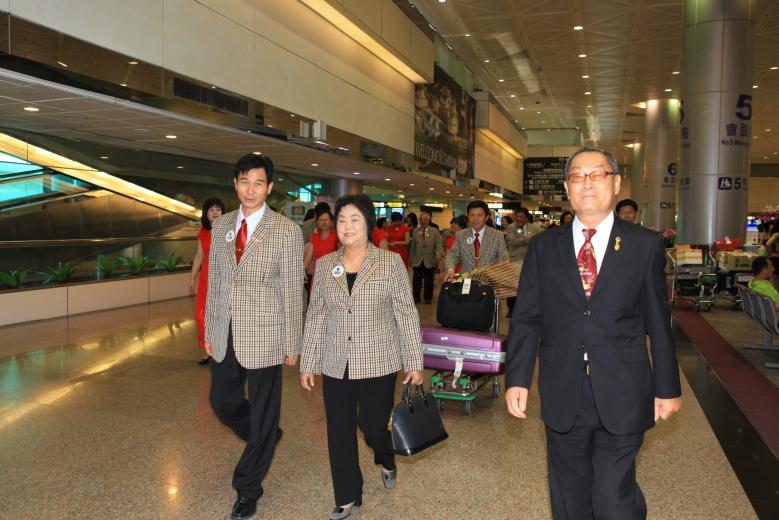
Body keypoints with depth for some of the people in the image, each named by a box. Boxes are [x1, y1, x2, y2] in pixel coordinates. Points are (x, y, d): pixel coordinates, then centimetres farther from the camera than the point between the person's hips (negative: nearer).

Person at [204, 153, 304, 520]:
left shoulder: (286, 231, -9)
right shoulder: (221, 226, 7)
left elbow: (292, 290, -8)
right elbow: (214, 281, 11)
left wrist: (292, 344, -7)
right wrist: (209, 330, 11)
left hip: (264, 337, -5)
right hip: (225, 335, 5)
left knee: (262, 411, 6)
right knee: (223, 401, 17)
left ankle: (248, 488, 26)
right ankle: (266, 438, 45)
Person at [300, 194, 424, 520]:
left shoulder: (391, 263, -7)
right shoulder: (325, 265, 3)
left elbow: (407, 314, -5)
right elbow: (315, 316, 7)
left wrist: (415, 363, -6)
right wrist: (308, 364, 7)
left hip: (378, 364, -3)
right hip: (336, 366, 3)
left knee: (373, 426, 6)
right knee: (339, 432, 8)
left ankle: (386, 461, 43)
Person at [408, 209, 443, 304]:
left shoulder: (435, 231, -2)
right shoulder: (415, 231, 4)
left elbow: (438, 246, -8)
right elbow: (412, 246, 7)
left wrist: (438, 257, -22)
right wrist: (410, 259, 7)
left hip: (430, 261, -1)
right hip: (417, 261, 1)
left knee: (429, 281, 8)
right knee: (417, 281, 4)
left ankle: (428, 298, 22)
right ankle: (416, 298, 16)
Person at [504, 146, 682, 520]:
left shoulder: (645, 245, 0)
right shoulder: (543, 246, 3)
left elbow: (658, 323, 3)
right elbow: (525, 318, 2)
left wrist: (667, 387, 7)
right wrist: (517, 379, -4)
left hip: (622, 400, -2)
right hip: (563, 398, 2)